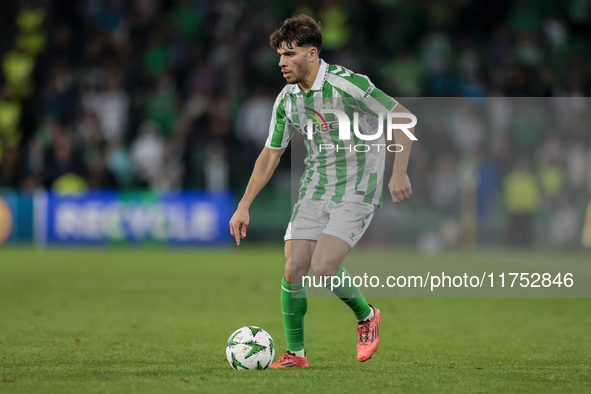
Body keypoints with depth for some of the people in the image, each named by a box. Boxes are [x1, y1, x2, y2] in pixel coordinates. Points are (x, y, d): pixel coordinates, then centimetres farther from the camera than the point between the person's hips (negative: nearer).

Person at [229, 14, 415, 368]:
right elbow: (271, 154, 13)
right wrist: (244, 207, 9)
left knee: (323, 266, -20)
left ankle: (366, 316, 9)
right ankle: (295, 353, 10)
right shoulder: (287, 100, 2)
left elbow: (404, 117, -13)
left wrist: (399, 172, -21)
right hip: (315, 189, 6)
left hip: (357, 190, -6)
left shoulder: (347, 83, -18)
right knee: (294, 269, -6)